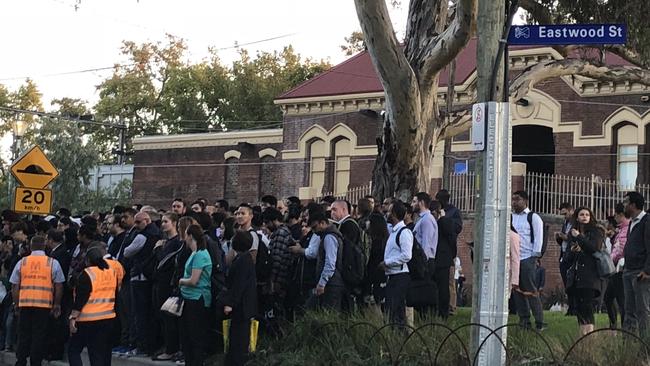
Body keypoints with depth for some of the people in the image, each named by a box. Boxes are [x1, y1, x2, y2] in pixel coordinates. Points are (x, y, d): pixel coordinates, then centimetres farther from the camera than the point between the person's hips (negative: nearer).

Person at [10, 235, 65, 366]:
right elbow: (59, 287, 2)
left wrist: (17, 304, 16)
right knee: (39, 336, 2)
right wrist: (57, 305, 12)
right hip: (44, 305, -2)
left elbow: (15, 287, 7)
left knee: (23, 335, 10)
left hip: (24, 303, 2)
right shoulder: (53, 263, 1)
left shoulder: (22, 262, 5)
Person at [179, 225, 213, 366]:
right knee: (185, 336, 15)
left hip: (197, 300, -10)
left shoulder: (200, 255, -17)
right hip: (189, 299, 10)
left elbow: (193, 280, -19)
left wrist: (181, 281, -4)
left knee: (196, 338, -2)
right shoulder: (194, 254, 12)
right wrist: (183, 281, 1)